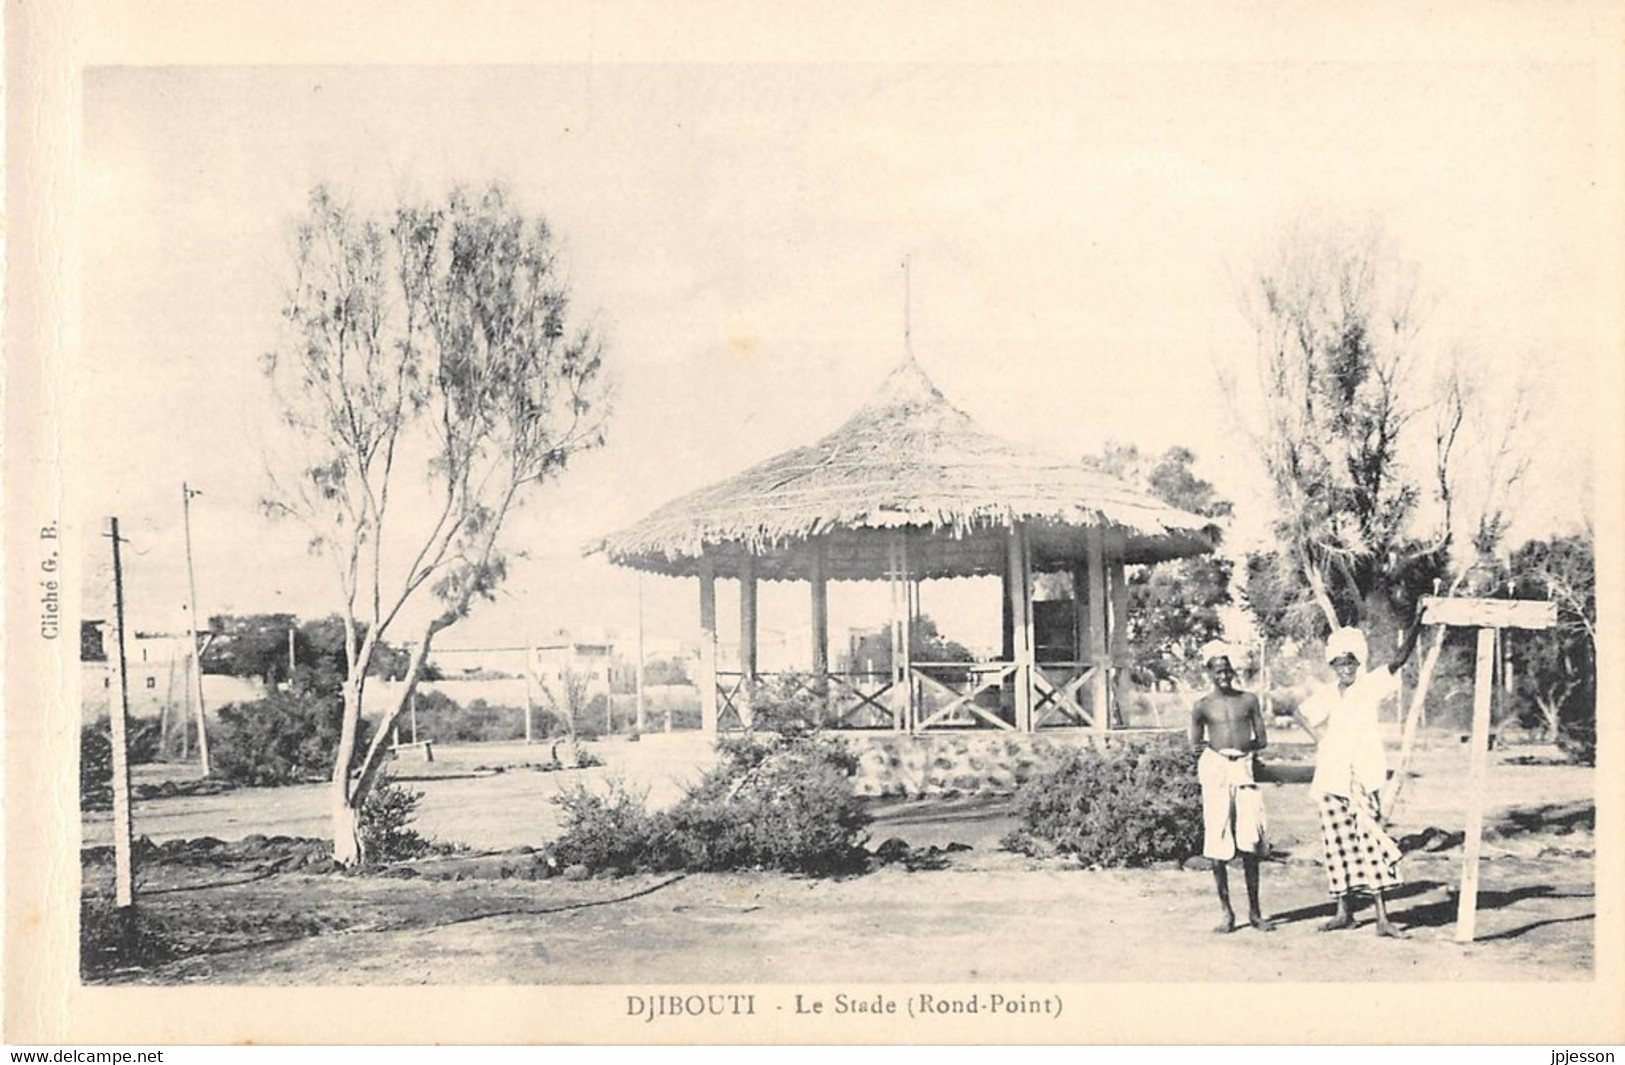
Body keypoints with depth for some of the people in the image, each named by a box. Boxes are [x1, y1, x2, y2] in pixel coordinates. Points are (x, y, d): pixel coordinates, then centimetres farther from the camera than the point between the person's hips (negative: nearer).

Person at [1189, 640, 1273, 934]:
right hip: (1216, 772, -1)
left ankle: (1254, 912, 12)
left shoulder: (1249, 700, 9)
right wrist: (1217, 747, -4)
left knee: (1250, 844, 0)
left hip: (1244, 770, 1)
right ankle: (1227, 913, 9)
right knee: (1218, 847, -1)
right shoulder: (1203, 706, 5)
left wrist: (1243, 746, -4)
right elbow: (1195, 744, 9)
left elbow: (1262, 740, 10)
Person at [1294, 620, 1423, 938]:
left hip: (1362, 780, -4)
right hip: (1332, 778, 4)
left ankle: (1383, 917, -7)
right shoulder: (1325, 696, 10)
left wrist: (1416, 626, -24)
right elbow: (1299, 713, 28)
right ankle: (1344, 911, 17)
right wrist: (1316, 734, 13)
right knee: (1338, 846, 8)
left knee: (1371, 843, -8)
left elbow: (1399, 659, -12)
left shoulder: (1369, 686, 0)